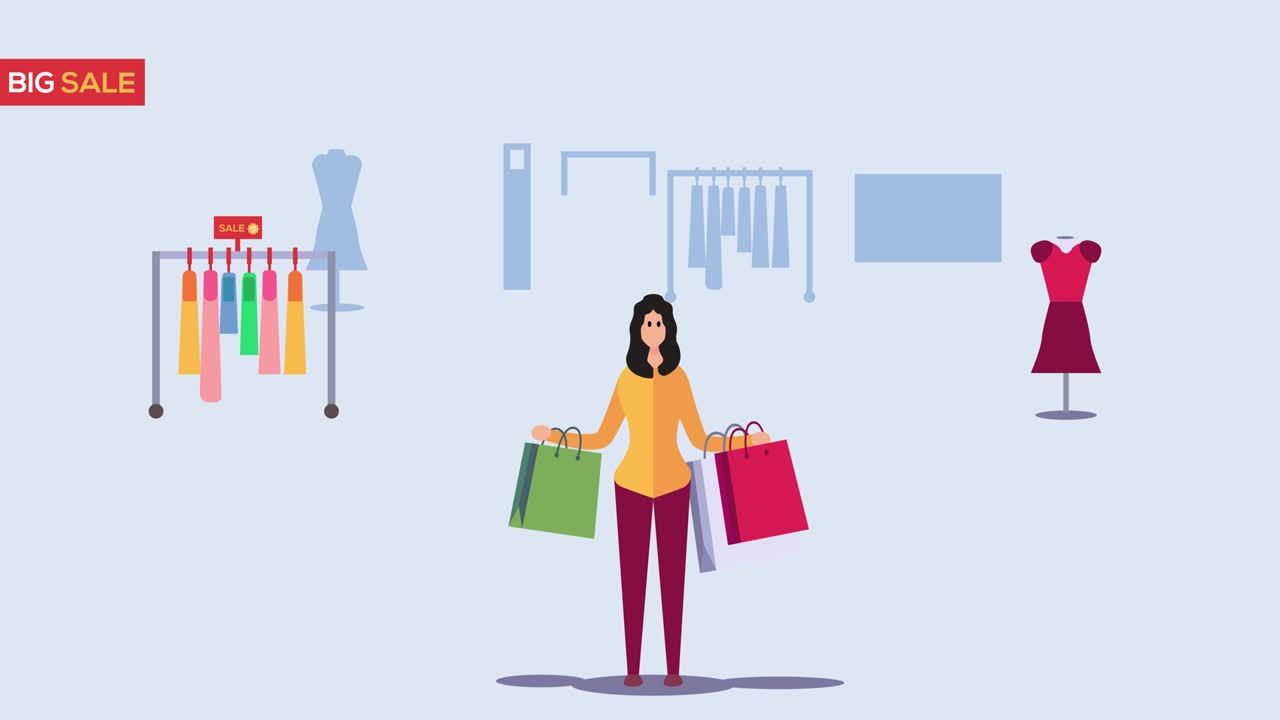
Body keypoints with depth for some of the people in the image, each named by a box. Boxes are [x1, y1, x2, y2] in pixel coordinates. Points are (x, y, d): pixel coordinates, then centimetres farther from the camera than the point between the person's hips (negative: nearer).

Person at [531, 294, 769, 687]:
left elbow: (699, 439, 4)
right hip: (632, 483, 0)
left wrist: (747, 442, -4)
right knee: (633, 575, 0)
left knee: (672, 574, 2)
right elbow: (601, 439, 5)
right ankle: (633, 668, 8)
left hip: (673, 483, 0)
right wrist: (553, 436, -5)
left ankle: (674, 667, 9)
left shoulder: (679, 378, 1)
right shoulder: (625, 378, 0)